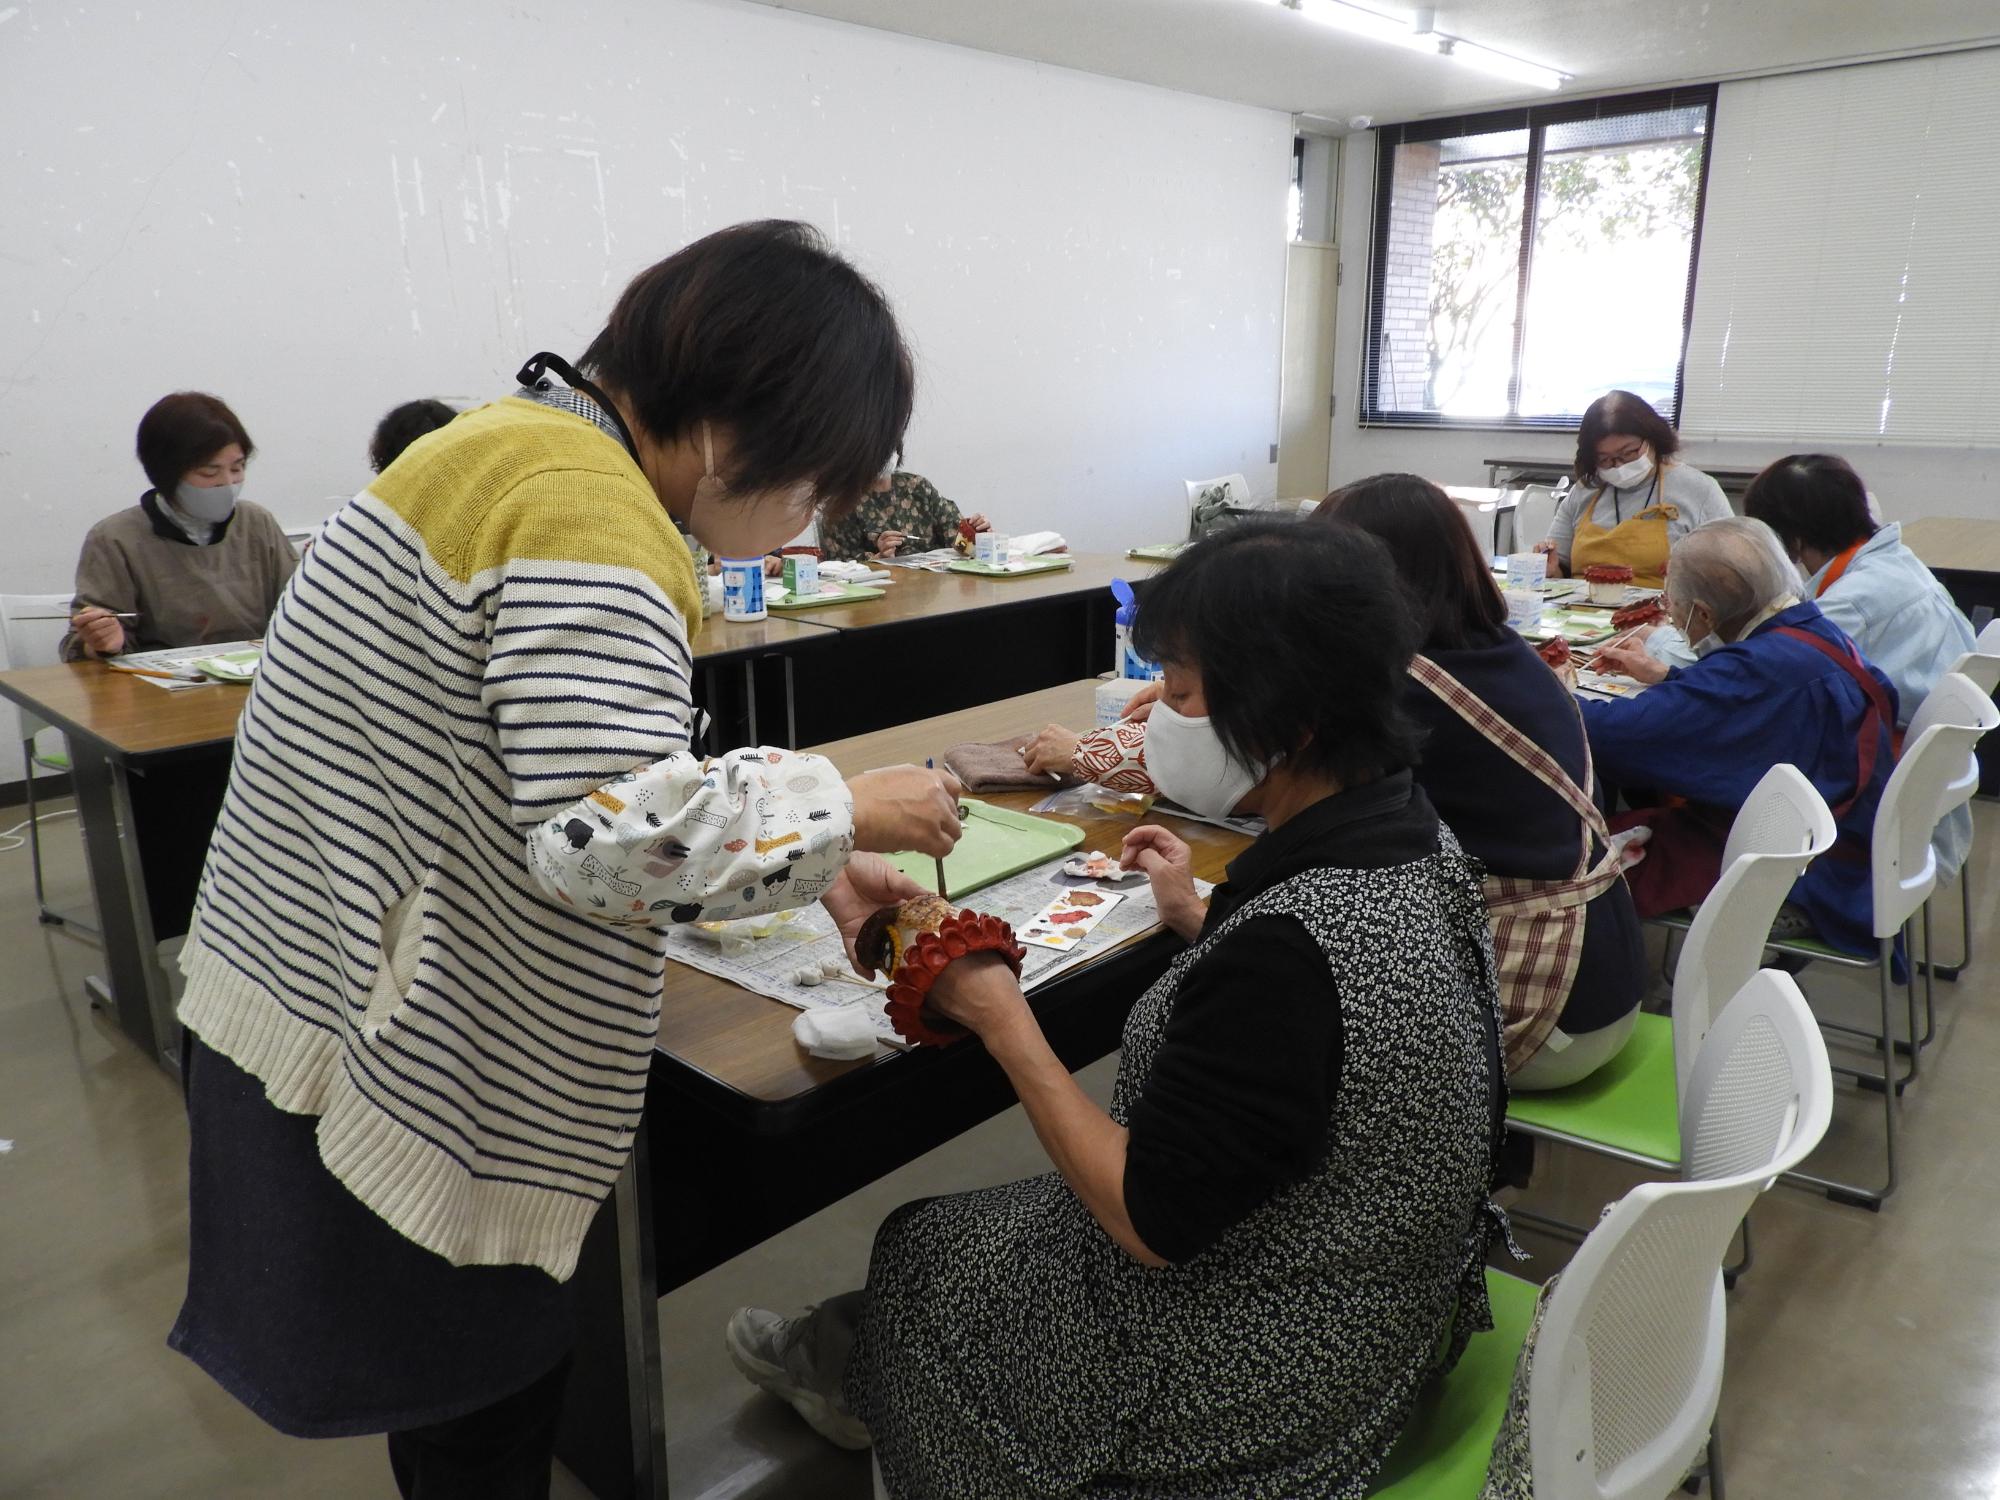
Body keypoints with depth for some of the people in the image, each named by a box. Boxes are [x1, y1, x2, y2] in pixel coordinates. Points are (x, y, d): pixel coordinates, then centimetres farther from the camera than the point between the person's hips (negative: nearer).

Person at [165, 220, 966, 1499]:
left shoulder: (525, 444, 9)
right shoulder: (590, 510, -24)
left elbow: (582, 768, 14)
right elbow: (616, 834, -32)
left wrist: (807, 866, 9)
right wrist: (843, 809, -17)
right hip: (387, 1066, -9)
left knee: (480, 1377, 24)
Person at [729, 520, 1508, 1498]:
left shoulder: (1289, 949, -36)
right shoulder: (1411, 834, -8)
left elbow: (1150, 1219, -27)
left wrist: (1001, 1018, -19)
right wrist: (1200, 922, 10)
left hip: (1267, 1382, -8)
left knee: (923, 1252, 15)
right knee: (992, 1223, 23)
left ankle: (864, 1381, 46)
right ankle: (851, 1359, 47)